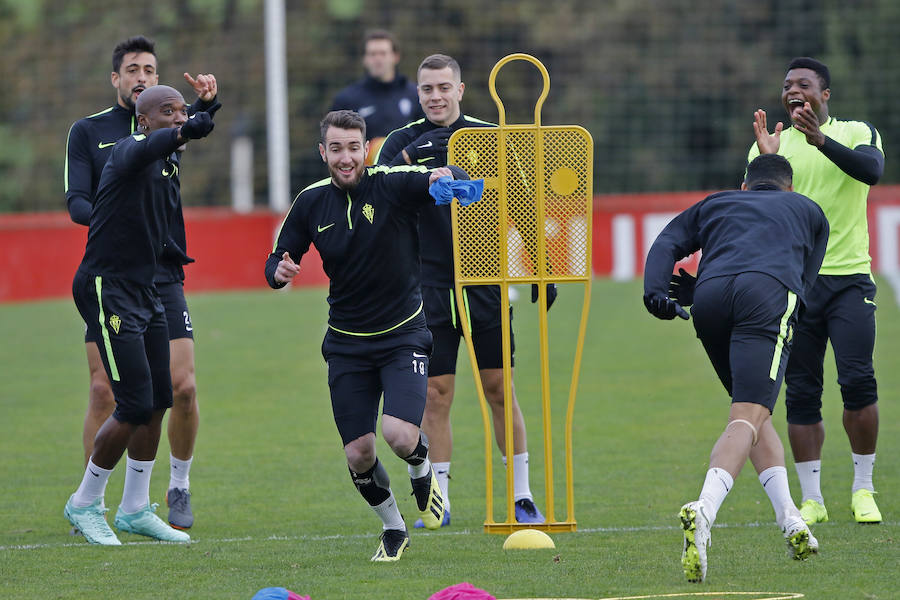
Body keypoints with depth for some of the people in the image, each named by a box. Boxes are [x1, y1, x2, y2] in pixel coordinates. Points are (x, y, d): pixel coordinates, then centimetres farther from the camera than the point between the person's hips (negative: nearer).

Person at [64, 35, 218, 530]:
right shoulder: (88, 131, 6)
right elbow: (75, 202, -3)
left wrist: (206, 100, -39)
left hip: (163, 275, 1)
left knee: (183, 386, -7)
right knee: (103, 392, -5)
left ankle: (179, 488, 13)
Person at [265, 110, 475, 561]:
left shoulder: (392, 184, -11)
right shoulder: (312, 203, 0)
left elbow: (447, 179, -26)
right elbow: (277, 260, 8)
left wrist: (446, 177, -50)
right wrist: (279, 271, -17)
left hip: (403, 335, -3)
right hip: (346, 345, 3)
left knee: (400, 435, -22)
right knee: (358, 453, -2)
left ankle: (423, 473, 15)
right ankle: (393, 529, 25)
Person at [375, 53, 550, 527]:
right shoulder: (404, 141, 4)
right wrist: (410, 157, -29)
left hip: (486, 283, 0)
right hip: (430, 287, 0)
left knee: (499, 389, 1)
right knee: (435, 395, -1)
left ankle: (522, 496, 8)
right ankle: (438, 501, 6)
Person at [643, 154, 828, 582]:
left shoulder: (714, 205, 37)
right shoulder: (808, 211, 36)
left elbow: (666, 245, 18)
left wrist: (656, 292, 2)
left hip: (710, 296, 3)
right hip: (768, 295, -3)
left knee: (753, 410, 22)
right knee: (749, 416, -14)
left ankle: (789, 519, 12)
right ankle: (704, 511, -39)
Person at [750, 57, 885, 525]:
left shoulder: (855, 133, 4)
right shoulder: (771, 143, 10)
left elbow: (872, 170, -17)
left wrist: (821, 140, -30)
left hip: (848, 276, -2)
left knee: (858, 381, -12)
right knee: (801, 393, 0)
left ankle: (863, 490, 2)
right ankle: (811, 499, 5)